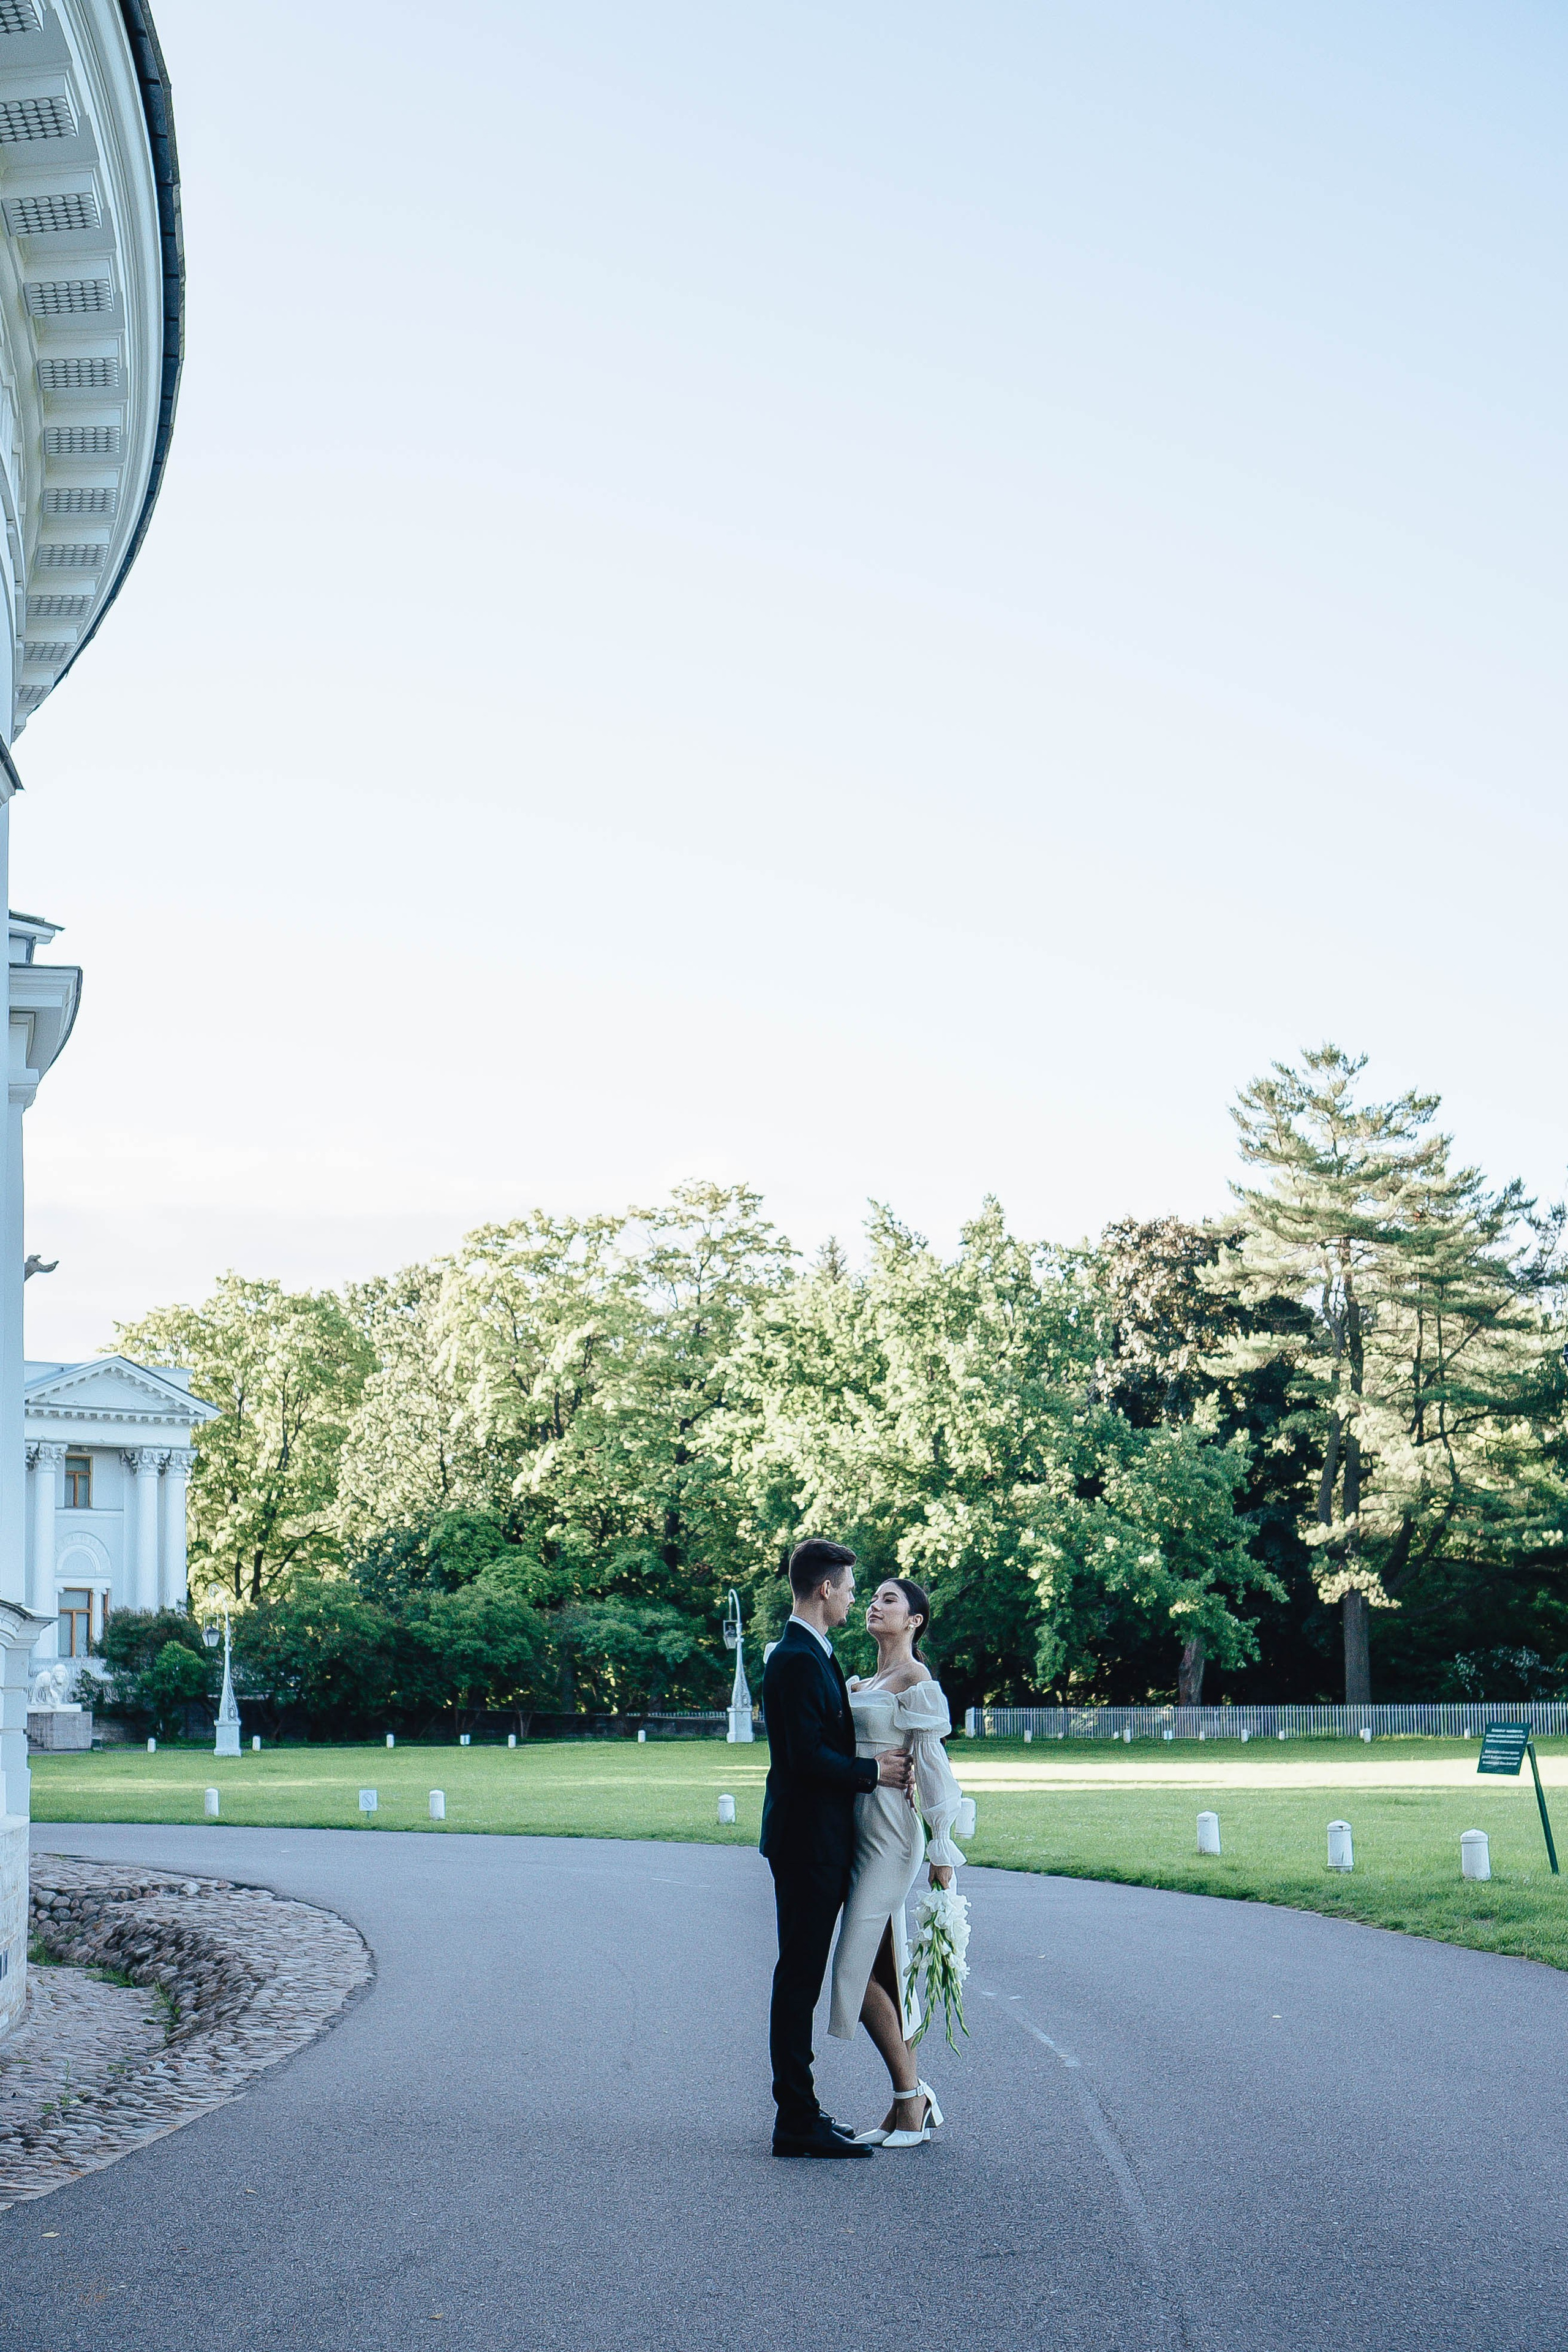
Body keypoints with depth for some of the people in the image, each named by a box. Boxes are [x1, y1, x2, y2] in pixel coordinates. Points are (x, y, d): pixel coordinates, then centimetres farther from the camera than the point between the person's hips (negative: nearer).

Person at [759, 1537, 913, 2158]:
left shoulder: (810, 1655, 16)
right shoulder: (798, 1659, -18)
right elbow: (807, 1757, -23)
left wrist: (879, 1766, 4)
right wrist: (874, 1772, -11)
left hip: (816, 1842, 11)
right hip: (808, 1843, -11)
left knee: (801, 1978, 14)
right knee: (799, 1978, -6)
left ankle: (800, 2113, 21)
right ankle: (798, 2125, -2)